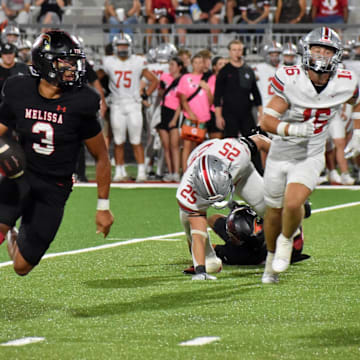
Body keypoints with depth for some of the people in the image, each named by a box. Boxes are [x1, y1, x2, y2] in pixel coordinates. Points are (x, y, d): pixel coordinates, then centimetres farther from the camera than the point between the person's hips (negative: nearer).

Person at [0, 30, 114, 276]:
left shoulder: (79, 106, -10)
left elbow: (101, 158, 1)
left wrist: (103, 206, 4)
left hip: (54, 189, 0)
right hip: (21, 175, 0)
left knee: (22, 267, 1)